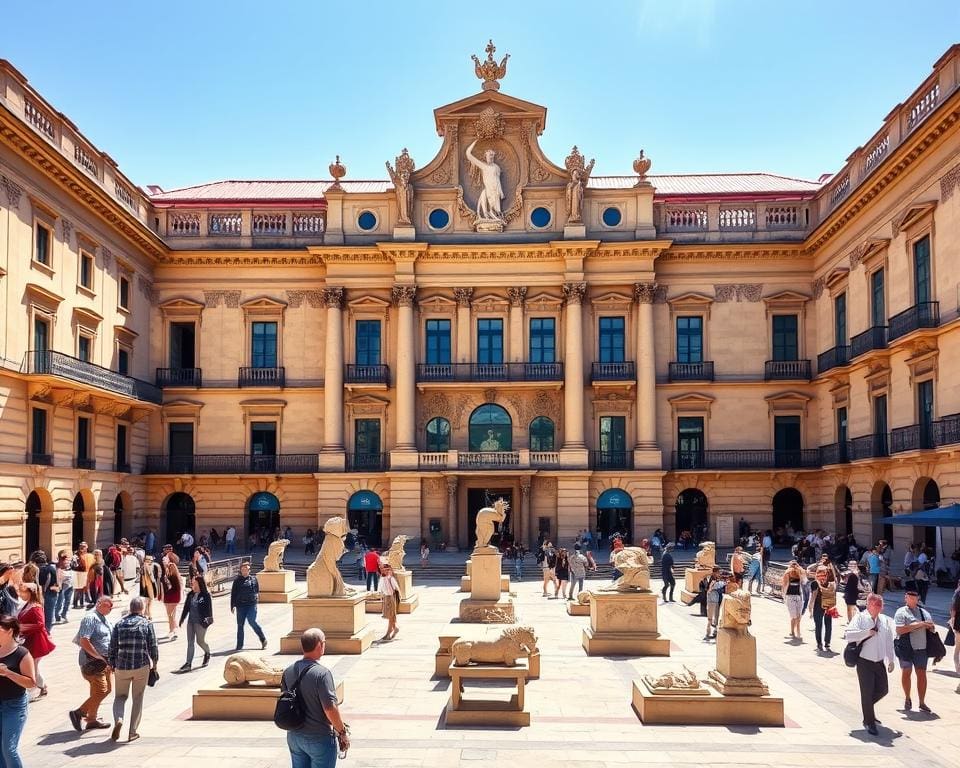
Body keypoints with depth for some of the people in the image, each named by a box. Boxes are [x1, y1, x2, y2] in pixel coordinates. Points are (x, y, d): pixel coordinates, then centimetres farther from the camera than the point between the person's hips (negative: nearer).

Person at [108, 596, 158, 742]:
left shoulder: (119, 624, 4)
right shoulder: (146, 624, -2)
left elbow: (112, 648, 4)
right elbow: (153, 647, -2)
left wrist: (111, 665, 15)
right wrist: (154, 662, 13)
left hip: (121, 667, 1)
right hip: (142, 666, -1)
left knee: (120, 696, 16)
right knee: (138, 698, 11)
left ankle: (118, 720, -11)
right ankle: (132, 732, 11)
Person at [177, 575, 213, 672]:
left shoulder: (206, 595, -10)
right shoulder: (190, 595, 7)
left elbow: (209, 608, -13)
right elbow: (186, 607, 13)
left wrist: (208, 619, -21)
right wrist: (182, 619, 13)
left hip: (200, 622, -6)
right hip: (191, 621, 6)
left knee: (200, 641, 2)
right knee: (190, 642, 5)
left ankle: (207, 653, 34)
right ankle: (188, 664, 7)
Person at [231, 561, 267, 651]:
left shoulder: (253, 579, 6)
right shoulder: (237, 580, 4)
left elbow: (257, 591, 15)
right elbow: (233, 594, 4)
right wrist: (232, 606, -2)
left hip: (252, 604, -2)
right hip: (240, 605, 2)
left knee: (252, 622, -13)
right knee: (240, 625, 6)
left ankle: (263, 639, 4)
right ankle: (239, 645, 15)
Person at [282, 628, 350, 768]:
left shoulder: (288, 671, 0)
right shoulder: (321, 673, -22)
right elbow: (330, 709, -24)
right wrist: (343, 732, -11)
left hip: (294, 736, 7)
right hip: (319, 738, -7)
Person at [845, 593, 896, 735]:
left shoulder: (885, 620, 5)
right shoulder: (860, 618, -10)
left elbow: (889, 641, 13)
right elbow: (848, 635, -21)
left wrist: (891, 660, 13)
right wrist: (867, 632, -23)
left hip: (879, 662, 5)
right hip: (864, 662, -5)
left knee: (883, 689, 11)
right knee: (867, 692, 0)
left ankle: (867, 707, 39)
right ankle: (869, 723, 13)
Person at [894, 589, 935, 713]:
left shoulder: (924, 613, 13)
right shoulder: (901, 612, -2)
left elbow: (932, 628, 17)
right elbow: (900, 630, -15)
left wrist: (929, 626, -7)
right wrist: (918, 624, -18)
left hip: (921, 647, 3)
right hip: (906, 648, -3)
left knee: (922, 674, 3)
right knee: (906, 672, 8)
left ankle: (922, 702, 12)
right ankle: (907, 698, 26)